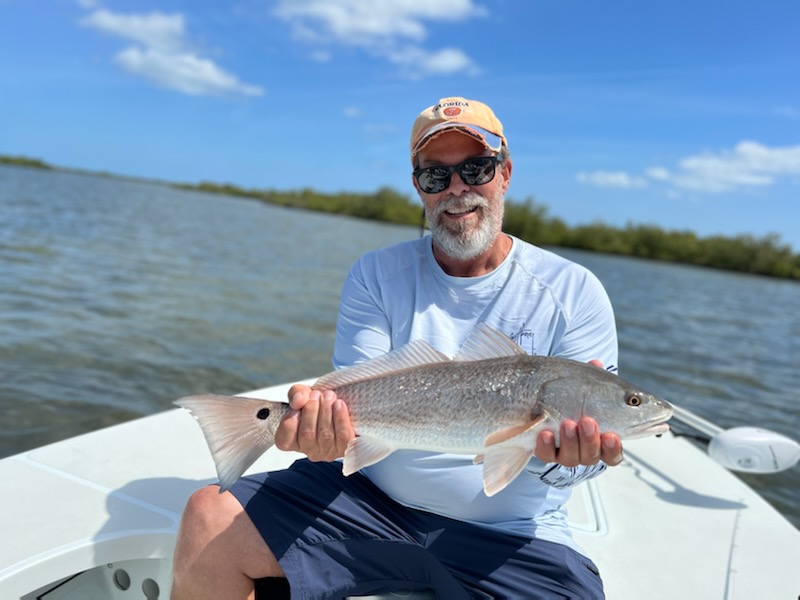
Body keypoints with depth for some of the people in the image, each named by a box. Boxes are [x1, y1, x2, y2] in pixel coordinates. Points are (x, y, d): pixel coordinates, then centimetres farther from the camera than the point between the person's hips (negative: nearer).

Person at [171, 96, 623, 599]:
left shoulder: (574, 293, -4)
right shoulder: (377, 275, 1)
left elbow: (587, 441, -6)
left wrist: (558, 456, -29)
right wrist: (331, 429, -30)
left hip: (510, 536, 0)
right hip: (372, 499, 1)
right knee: (209, 522, -15)